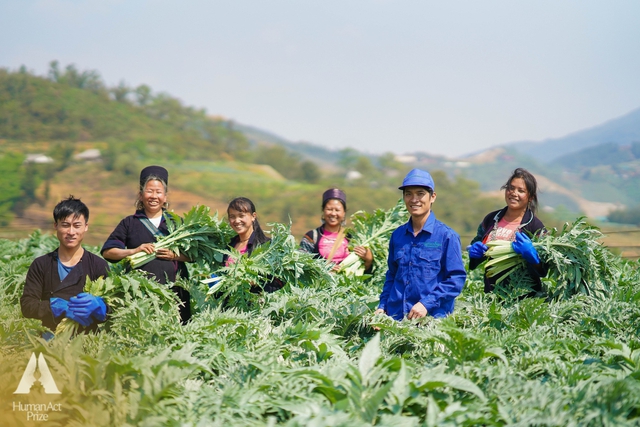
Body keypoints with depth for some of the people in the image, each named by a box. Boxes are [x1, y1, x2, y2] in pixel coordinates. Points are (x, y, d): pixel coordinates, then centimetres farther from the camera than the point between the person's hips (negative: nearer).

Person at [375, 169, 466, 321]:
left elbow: (457, 278, -8)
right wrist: (382, 306, 5)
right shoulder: (397, 235, 9)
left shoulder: (447, 236, -5)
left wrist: (427, 304, -16)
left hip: (432, 318, -4)